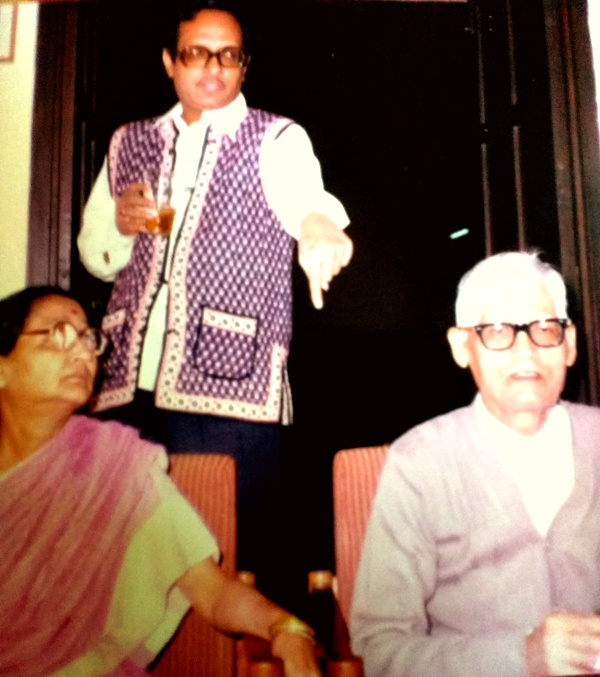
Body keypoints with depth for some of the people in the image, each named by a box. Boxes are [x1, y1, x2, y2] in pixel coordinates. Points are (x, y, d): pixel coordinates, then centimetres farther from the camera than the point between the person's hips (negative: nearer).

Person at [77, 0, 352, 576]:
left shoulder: (276, 141, 5)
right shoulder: (130, 144, 17)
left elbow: (307, 199, -18)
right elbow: (96, 258, 21)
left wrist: (320, 229, -42)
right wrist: (119, 224, -2)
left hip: (230, 391, -3)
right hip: (130, 387, 4)